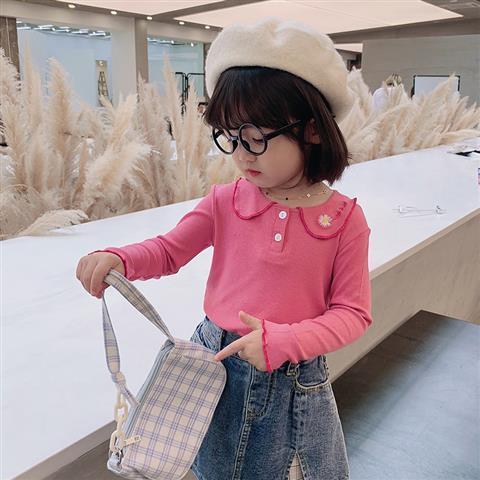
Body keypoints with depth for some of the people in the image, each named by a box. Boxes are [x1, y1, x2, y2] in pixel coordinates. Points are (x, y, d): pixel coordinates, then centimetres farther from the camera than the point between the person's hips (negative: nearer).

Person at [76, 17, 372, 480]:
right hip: (217, 363, 2)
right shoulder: (226, 202, -7)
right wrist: (116, 258, -19)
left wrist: (283, 341, -25)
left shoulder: (344, 219, -13)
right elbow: (169, 250, 1)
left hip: (293, 380, -2)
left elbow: (352, 313, -10)